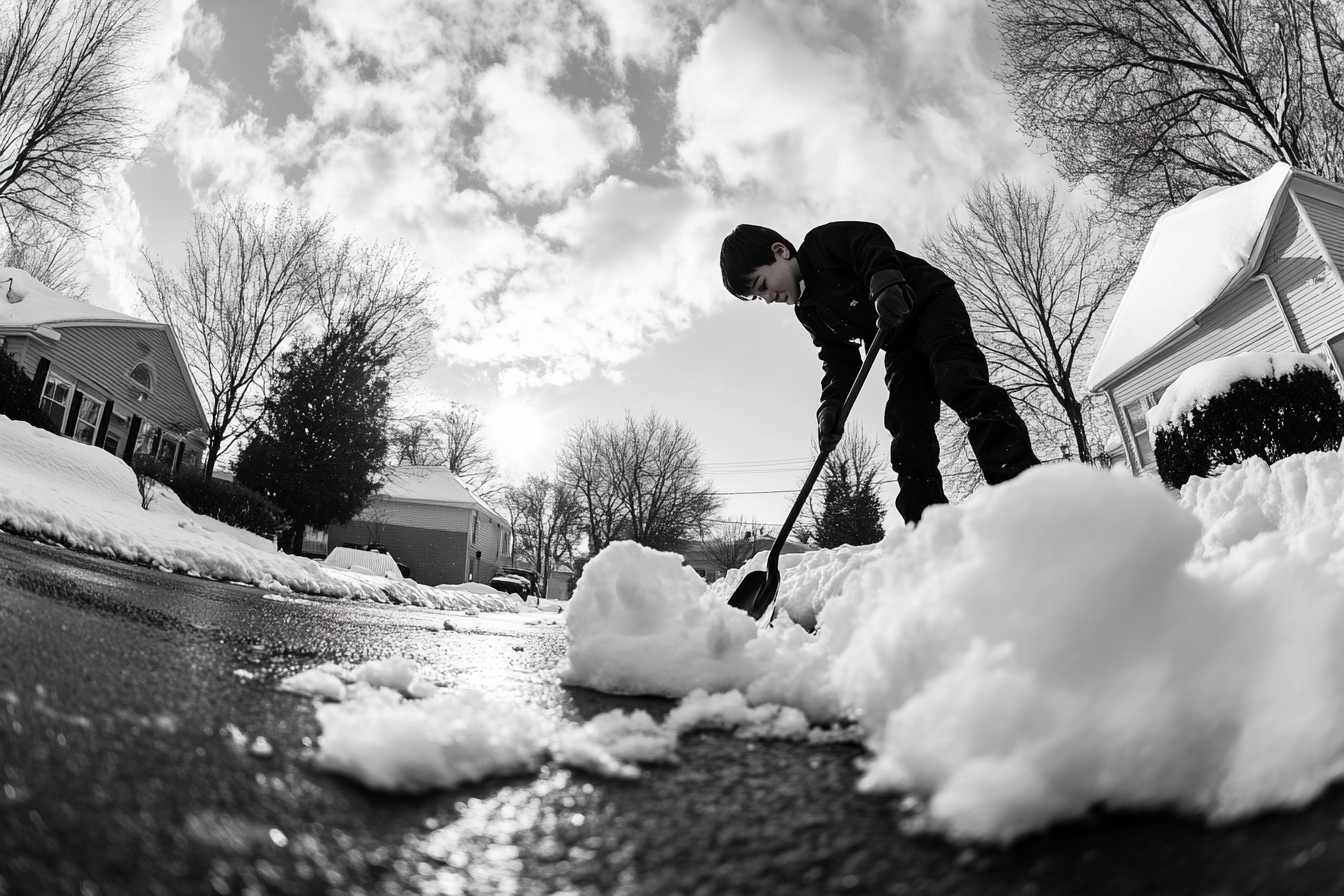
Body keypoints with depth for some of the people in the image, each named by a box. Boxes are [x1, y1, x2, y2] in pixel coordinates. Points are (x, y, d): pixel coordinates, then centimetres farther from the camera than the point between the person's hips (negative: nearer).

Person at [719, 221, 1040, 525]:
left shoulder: (822, 241, -5)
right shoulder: (810, 312, 14)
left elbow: (871, 241, -20)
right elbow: (839, 359, 7)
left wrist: (884, 281, -39)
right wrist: (831, 405, -10)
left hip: (930, 302, -8)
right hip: (901, 345, 8)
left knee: (962, 384, -28)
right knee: (906, 426, -8)